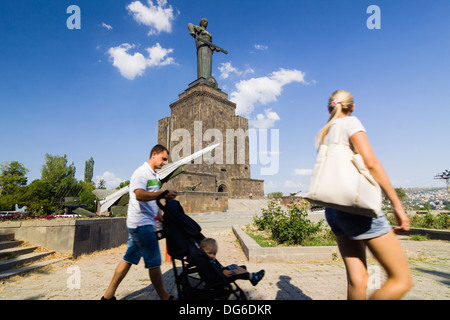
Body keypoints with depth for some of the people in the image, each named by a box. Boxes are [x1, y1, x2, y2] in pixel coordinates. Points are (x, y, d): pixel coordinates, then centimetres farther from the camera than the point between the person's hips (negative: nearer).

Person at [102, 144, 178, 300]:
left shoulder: (153, 175, 18)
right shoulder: (141, 172, -13)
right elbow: (139, 194, -30)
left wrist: (160, 216, 24)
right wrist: (163, 193, -39)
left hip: (145, 223, 10)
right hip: (141, 224, -10)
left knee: (129, 259, 15)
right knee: (154, 262, -1)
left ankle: (108, 295, 26)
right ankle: (165, 297, 11)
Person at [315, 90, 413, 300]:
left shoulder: (321, 134, 19)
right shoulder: (350, 122, -1)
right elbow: (371, 163, -13)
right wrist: (397, 206, -10)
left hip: (332, 209, 8)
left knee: (357, 279, 9)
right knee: (402, 280, 1)